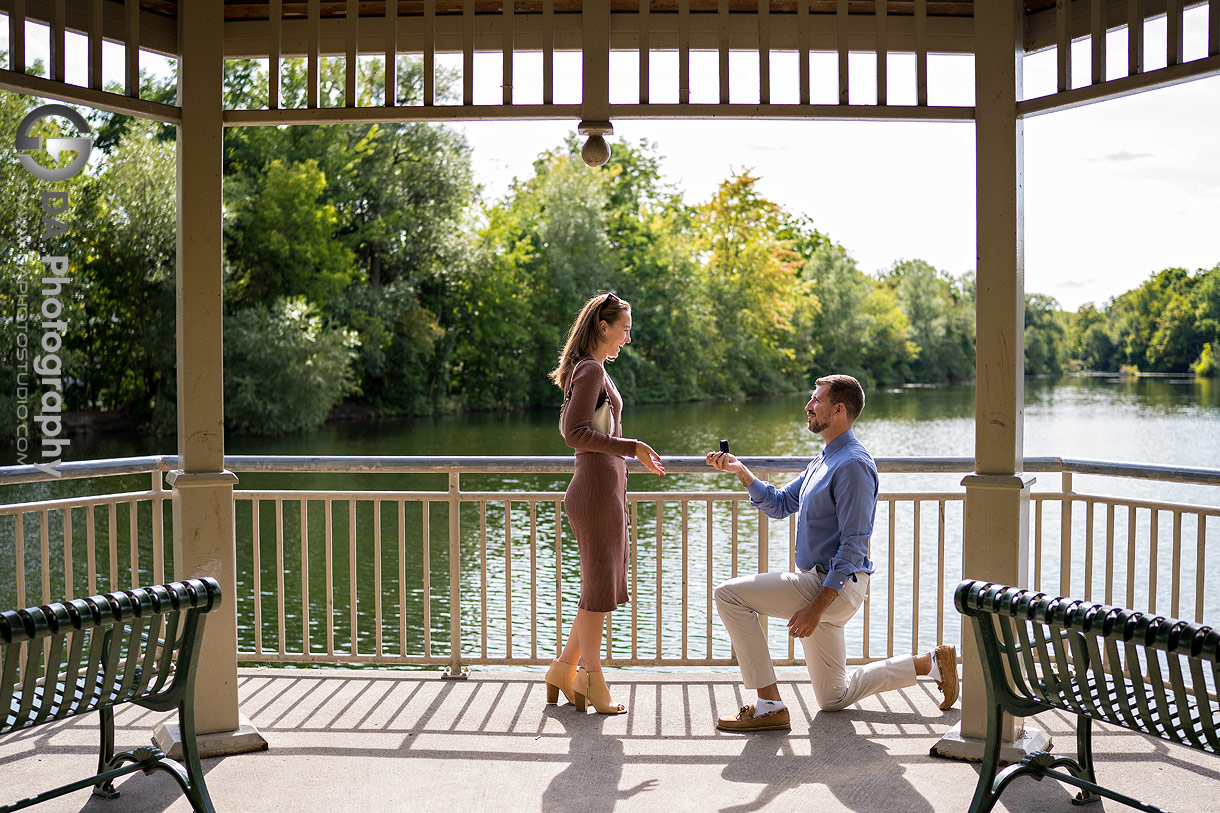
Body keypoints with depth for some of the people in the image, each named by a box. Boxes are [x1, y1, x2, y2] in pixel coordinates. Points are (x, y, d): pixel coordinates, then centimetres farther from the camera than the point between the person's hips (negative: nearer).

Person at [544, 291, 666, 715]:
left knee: (604, 590, 15)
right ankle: (591, 679, 13)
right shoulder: (591, 369, -12)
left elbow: (568, 429, 24)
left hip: (602, 489, 10)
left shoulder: (587, 369, 18)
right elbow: (575, 433, -20)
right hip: (597, 491, -10)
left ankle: (563, 671, 22)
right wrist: (630, 447, -21)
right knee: (599, 590, 0)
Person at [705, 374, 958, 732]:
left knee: (729, 594, -16)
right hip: (821, 585, 10)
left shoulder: (853, 464, -18)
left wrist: (816, 607, -26)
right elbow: (779, 504, 20)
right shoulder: (824, 460, 14)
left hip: (835, 588, -10)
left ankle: (769, 706, -12)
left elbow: (854, 545, -23)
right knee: (834, 699, 18)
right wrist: (740, 470, 6)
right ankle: (932, 662, 26)